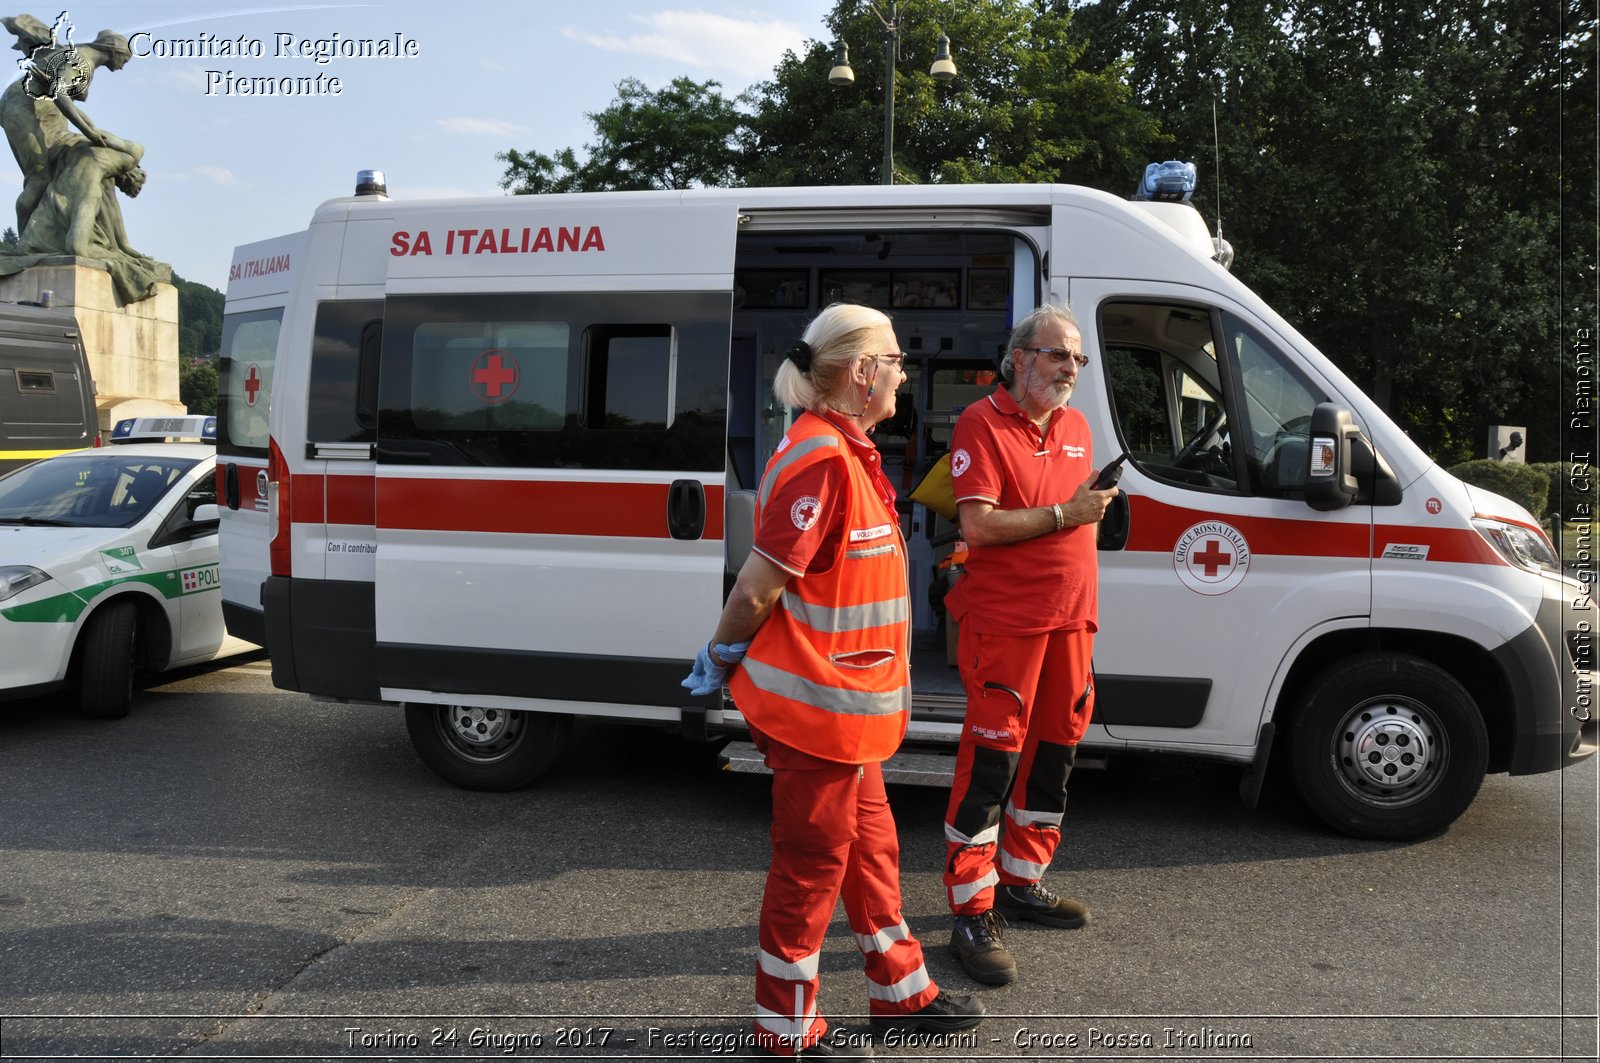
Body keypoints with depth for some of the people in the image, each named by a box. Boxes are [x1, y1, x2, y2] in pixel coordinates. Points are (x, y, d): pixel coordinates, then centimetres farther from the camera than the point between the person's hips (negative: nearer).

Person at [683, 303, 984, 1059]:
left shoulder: (847, 451, 10)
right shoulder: (822, 461, -24)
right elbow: (757, 585, -22)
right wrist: (720, 663, -8)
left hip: (845, 709, 10)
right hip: (816, 705, -10)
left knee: (869, 845, 21)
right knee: (813, 861, 5)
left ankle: (898, 992, 39)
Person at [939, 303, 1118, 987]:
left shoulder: (1075, 426, 14)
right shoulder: (982, 424, -9)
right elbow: (977, 524, -19)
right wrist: (1064, 514, -20)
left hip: (1068, 620, 8)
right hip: (1004, 621, -8)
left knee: (1053, 752, 15)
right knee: (992, 760, -6)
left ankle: (1021, 882, 31)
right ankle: (972, 914, 3)